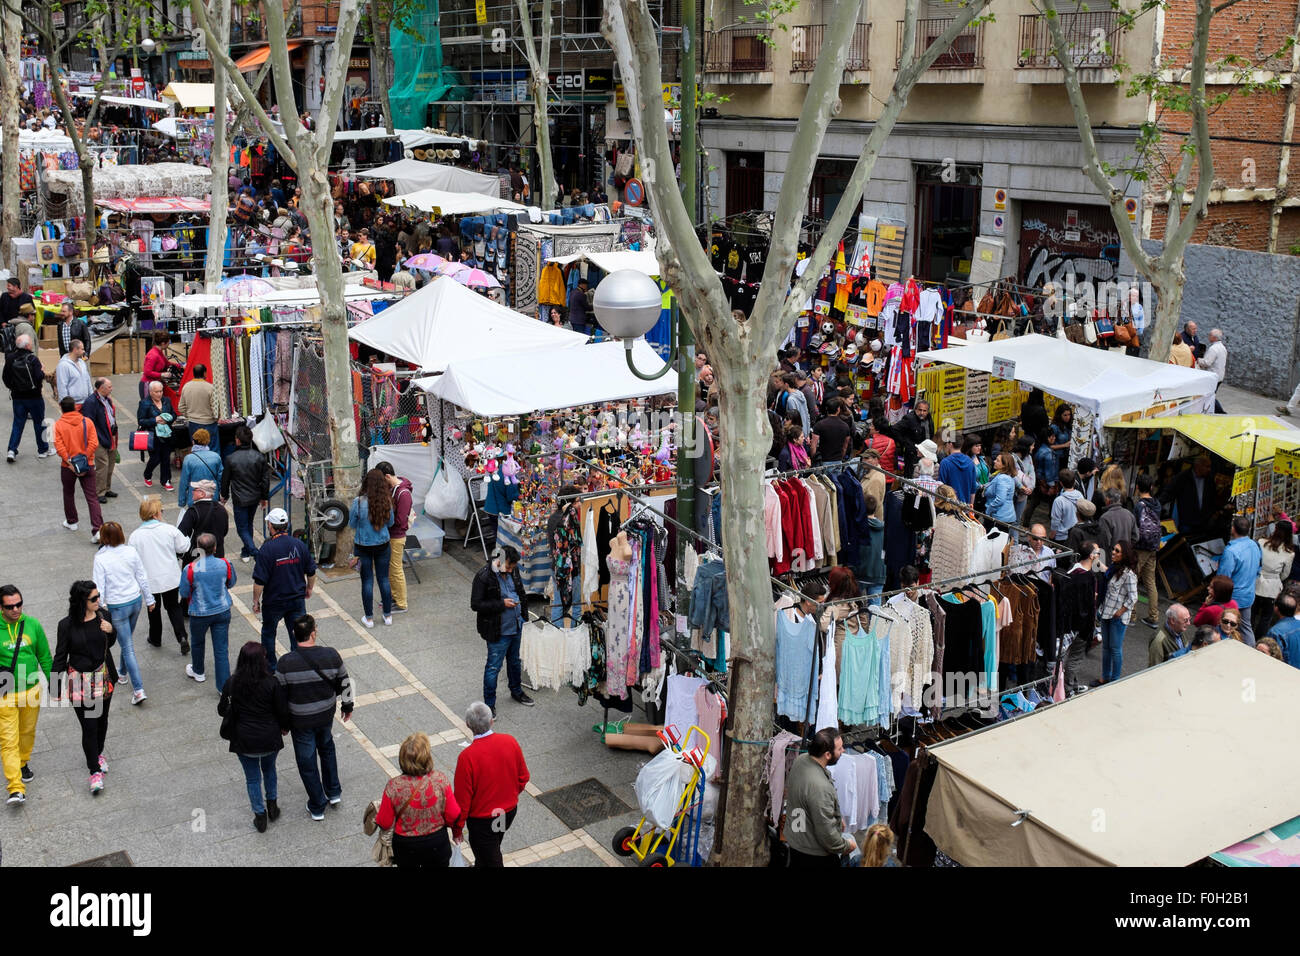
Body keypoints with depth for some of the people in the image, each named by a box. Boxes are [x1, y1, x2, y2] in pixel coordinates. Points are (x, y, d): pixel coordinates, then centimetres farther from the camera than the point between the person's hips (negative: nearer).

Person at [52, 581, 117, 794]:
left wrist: (111, 630, -13)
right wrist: (56, 687, -6)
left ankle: (98, 753, 45)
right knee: (89, 727, -2)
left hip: (103, 678, 4)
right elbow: (60, 657, -8)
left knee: (102, 720, 20)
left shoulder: (102, 615, -6)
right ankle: (95, 771, 11)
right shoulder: (67, 625, -17)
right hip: (80, 681, -4)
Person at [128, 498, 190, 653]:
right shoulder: (170, 530, -12)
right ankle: (182, 636, 0)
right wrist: (187, 539, 20)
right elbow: (183, 548, -2)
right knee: (173, 606, 16)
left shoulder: (135, 535, -11)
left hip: (150, 581, 0)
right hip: (171, 579, 0)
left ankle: (155, 639, 35)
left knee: (153, 609, 21)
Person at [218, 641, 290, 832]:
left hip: (244, 740, 0)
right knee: (269, 770, 28)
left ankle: (260, 816, 25)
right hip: (269, 738, 0)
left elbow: (222, 711, -2)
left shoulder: (231, 683, -14)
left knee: (252, 778, 17)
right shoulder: (272, 683, -19)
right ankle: (272, 806, 37)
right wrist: (284, 727, 10)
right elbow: (283, 712, -10)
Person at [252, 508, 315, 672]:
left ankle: (269, 668, 31)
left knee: (268, 633, 19)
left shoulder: (266, 549, -18)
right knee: (299, 634, 9)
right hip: (297, 599, 3)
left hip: (273, 601, -3)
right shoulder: (300, 545, -5)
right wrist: (309, 589, 21)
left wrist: (256, 600, -3)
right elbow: (311, 572, 4)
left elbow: (259, 581, -16)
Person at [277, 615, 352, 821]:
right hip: (326, 716, 3)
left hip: (300, 721, -3)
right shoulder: (331, 655, -16)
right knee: (327, 749, 30)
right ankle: (334, 793, 38)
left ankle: (317, 808, 25)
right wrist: (347, 706, 15)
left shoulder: (287, 662, -22)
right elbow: (344, 683, -3)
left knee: (307, 762, 14)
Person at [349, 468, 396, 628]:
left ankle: (369, 618, 18)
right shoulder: (387, 501, -11)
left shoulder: (359, 502, -19)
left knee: (367, 581, 9)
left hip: (363, 546, -2)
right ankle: (388, 616, 25)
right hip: (383, 544, 2)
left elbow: (352, 524, -6)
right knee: (384, 579, 15)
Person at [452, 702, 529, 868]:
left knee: (491, 861, 15)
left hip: (482, 819, -5)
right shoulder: (510, 742, -15)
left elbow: (462, 798, -19)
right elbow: (523, 778, -1)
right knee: (492, 847, 31)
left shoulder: (467, 756, -29)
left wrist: (458, 828, -4)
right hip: (509, 811, 5)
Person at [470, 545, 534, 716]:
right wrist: (502, 604, -25)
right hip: (498, 631, -7)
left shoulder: (513, 571, -1)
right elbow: (475, 604, -20)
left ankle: (516, 692, 45)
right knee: (493, 667, 3)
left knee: (515, 661, 24)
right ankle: (489, 704, 18)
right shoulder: (483, 576, -21)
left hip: (516, 627, 7)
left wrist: (523, 615, 10)